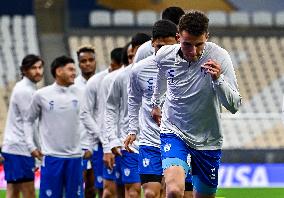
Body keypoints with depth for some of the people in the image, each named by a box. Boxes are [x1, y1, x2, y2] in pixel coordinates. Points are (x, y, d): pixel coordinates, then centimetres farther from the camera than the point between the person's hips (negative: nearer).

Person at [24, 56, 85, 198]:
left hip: (74, 156, 2)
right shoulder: (41, 95, -1)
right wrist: (31, 146, 2)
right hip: (51, 156, -2)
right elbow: (28, 121, 9)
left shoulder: (79, 94, 4)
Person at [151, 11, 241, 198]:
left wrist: (218, 79, -37)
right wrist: (155, 103, 34)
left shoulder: (219, 57, -17)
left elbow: (234, 105, -20)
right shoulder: (164, 56, -9)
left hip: (208, 140, 1)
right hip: (173, 132, -1)